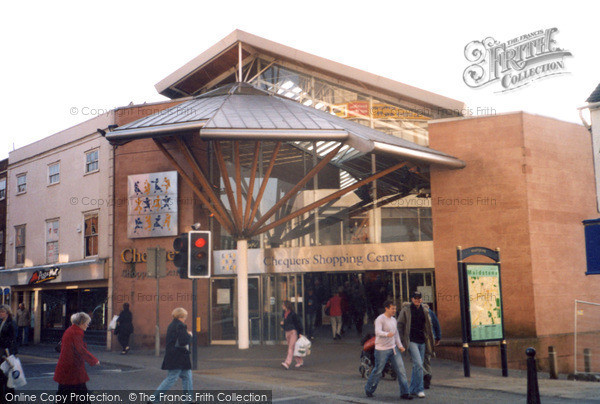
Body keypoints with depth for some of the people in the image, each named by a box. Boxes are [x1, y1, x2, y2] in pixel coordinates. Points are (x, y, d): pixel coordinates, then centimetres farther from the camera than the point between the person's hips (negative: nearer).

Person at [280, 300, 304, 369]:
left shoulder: (292, 314, -12)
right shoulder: (284, 313, 10)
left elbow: (298, 322, -8)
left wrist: (300, 333, -7)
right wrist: (282, 323, -1)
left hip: (293, 331, -8)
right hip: (287, 332, 8)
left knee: (291, 347, -12)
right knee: (290, 347, 12)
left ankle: (287, 363, -21)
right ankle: (300, 361, 23)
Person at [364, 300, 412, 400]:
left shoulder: (393, 319, 12)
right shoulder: (380, 319, -14)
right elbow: (378, 332, -30)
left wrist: (400, 345, 12)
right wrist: (387, 334, -48)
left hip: (393, 348, 7)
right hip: (382, 350, -7)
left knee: (401, 370, -1)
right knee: (378, 371, 4)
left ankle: (404, 393, 5)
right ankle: (368, 389, 26)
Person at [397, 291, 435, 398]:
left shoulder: (424, 310, 9)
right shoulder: (406, 309, -4)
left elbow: (428, 325, 18)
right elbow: (399, 324, 0)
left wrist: (430, 340, 15)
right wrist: (401, 340, -6)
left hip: (422, 341, 5)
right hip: (412, 341, -5)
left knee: (417, 365, 10)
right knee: (418, 364, -15)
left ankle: (413, 389, 21)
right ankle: (420, 389, -9)